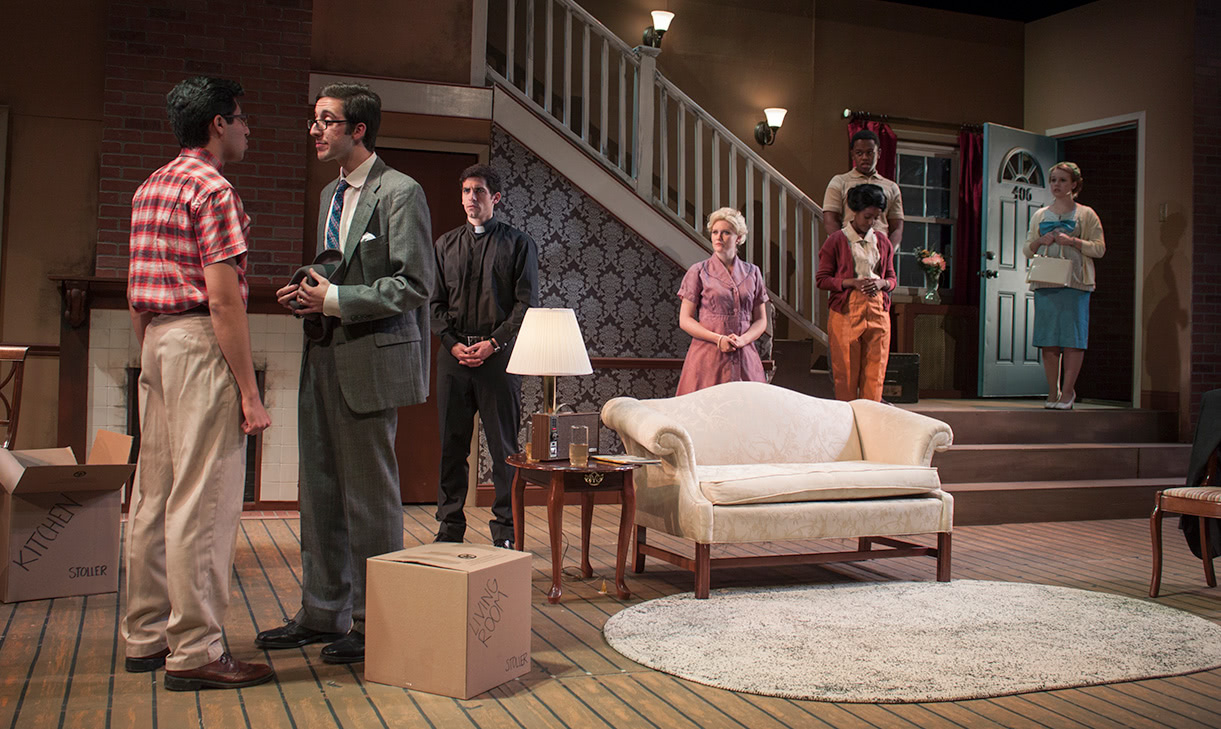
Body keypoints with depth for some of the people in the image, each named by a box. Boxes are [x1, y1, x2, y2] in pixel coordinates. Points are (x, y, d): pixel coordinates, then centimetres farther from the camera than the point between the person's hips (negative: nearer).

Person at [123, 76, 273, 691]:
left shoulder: (150, 187, 18)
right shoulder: (213, 190, -11)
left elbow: (136, 294, 20)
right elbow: (224, 298, -18)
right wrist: (248, 390, -17)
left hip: (156, 341, 10)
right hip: (201, 343, -10)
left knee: (153, 495, 13)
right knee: (202, 501, -6)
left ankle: (147, 636, 22)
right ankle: (194, 651, -1)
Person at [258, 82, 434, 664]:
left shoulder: (400, 193, -9)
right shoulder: (331, 194, 18)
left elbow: (414, 284, -16)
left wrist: (336, 300, -18)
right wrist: (309, 295, 5)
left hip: (370, 360, -9)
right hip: (323, 357, 9)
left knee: (370, 495, 0)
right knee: (320, 492, 14)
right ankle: (322, 613, 27)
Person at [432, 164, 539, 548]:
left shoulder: (518, 243, 4)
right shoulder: (446, 244, 15)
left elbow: (526, 303, -2)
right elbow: (435, 302, 12)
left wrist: (494, 343, -11)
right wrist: (453, 343, -3)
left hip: (499, 355, -3)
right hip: (454, 354, 3)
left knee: (503, 446, 0)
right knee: (451, 445, 6)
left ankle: (505, 530, 8)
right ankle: (450, 527, 16)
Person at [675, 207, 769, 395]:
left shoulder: (752, 272, 12)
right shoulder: (698, 272, 4)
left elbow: (761, 320, 13)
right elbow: (685, 320, 0)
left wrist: (743, 339, -8)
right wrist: (718, 339, -12)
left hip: (744, 357, 3)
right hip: (708, 357, -2)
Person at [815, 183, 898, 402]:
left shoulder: (882, 241, 13)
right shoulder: (837, 241, 0)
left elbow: (892, 278, 18)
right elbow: (821, 279, -1)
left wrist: (882, 283, -5)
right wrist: (852, 282, -14)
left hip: (878, 312, 4)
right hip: (845, 311, -3)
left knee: (875, 373, 1)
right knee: (846, 374, -1)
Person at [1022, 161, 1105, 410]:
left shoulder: (1086, 214, 7)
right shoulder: (1040, 215, 17)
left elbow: (1099, 248, 1)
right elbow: (1027, 249, 18)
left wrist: (1072, 241, -12)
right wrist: (1040, 241, -3)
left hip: (1074, 282, -3)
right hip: (1044, 283, 3)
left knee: (1072, 338, -7)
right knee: (1048, 340, 1)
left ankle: (1067, 391, -1)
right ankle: (1053, 392, 8)